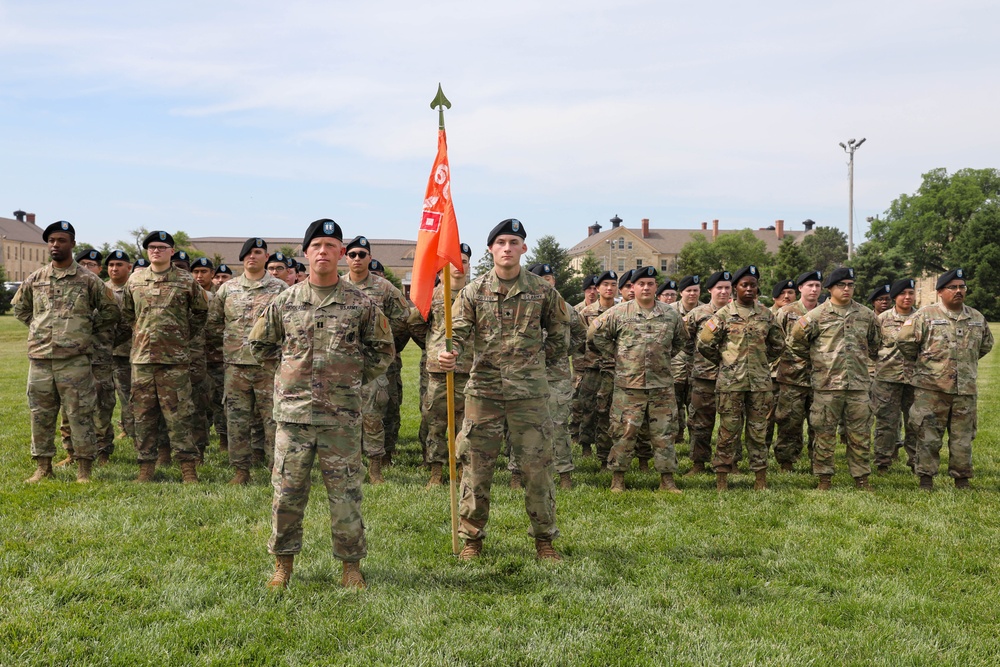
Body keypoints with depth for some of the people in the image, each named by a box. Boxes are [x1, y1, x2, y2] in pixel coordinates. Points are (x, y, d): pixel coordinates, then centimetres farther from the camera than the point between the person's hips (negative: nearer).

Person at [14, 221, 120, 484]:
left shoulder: (88, 280, 1)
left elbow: (111, 311, 9)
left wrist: (93, 334, 7)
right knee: (40, 415, 8)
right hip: (39, 358, 4)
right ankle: (43, 467, 19)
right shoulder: (34, 279, 9)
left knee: (80, 414, -2)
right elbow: (19, 307, 25)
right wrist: (39, 330, 17)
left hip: (75, 360, -3)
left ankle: (84, 469, 6)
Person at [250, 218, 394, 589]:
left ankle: (351, 563, 19)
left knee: (345, 493, 5)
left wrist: (355, 379, 6)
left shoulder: (361, 304, 1)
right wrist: (287, 373, 11)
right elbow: (260, 344, 18)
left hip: (342, 417, -1)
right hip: (293, 413, 1)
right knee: (286, 493, 6)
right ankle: (283, 563, 22)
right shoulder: (284, 302, 5)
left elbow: (382, 349, 12)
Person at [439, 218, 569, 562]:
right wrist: (448, 353, -27)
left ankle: (544, 538, 18)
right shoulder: (473, 291, 2)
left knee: (537, 466, 4)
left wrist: (544, 361, 11)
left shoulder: (542, 290, 3)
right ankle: (472, 538, 19)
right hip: (483, 390, 0)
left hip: (529, 392, 0)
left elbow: (559, 330, 16)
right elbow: (459, 331, -7)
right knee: (476, 467, 5)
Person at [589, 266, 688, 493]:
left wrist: (665, 357, 14)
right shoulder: (619, 313, 0)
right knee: (624, 432, 0)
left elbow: (681, 340, 24)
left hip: (662, 385, 2)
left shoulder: (670, 314, 9)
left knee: (664, 433, 5)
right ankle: (618, 477, 10)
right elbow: (595, 334, 5)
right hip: (628, 384, -2)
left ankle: (667, 478, 14)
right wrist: (616, 355, 4)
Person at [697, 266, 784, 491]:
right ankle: (721, 479, 7)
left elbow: (777, 344, 22)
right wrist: (725, 360, 7)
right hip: (731, 382, -3)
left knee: (758, 431, 7)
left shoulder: (766, 315, 9)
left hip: (760, 382, 3)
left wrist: (763, 361, 14)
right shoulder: (723, 315, -1)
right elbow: (704, 344, 1)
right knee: (728, 432, 0)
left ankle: (761, 479, 14)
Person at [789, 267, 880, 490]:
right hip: (827, 383, -2)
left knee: (860, 434, 5)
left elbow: (875, 342, 26)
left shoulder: (866, 315, 9)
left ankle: (861, 476, 16)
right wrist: (815, 360, 10)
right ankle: (824, 477, 11)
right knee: (825, 433, 2)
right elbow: (795, 340, 4)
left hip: (859, 383, 3)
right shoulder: (817, 315, -2)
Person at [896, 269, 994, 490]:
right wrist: (921, 362, 5)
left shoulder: (978, 319, 10)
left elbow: (986, 345, 26)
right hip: (931, 388, -4)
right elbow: (904, 340, -5)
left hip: (965, 389, 4)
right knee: (928, 436, 0)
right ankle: (926, 478, 9)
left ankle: (962, 479, 20)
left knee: (963, 438, 9)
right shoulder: (926, 315, -6)